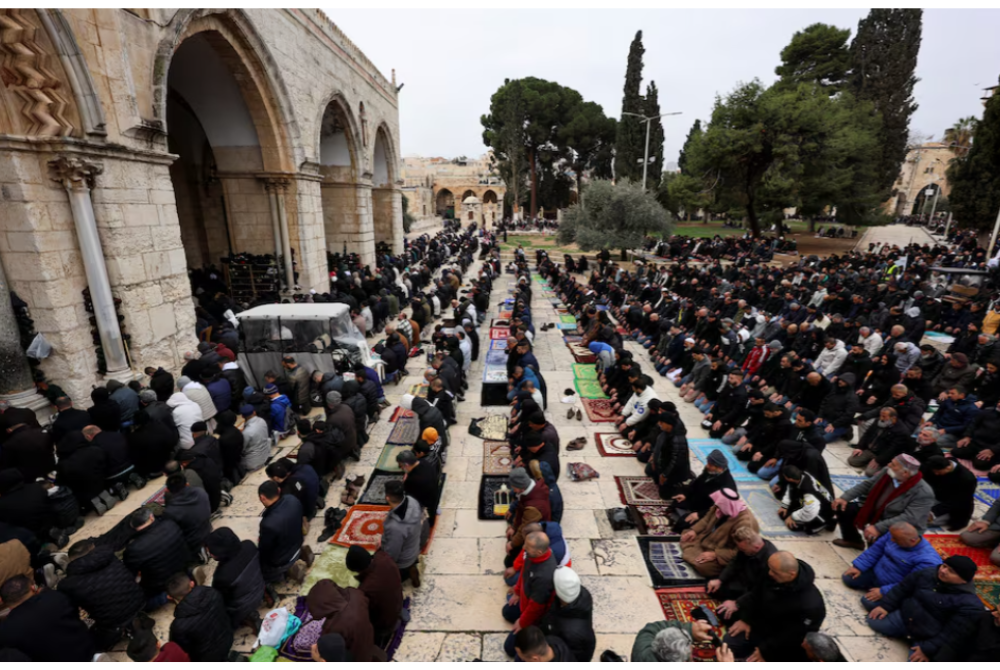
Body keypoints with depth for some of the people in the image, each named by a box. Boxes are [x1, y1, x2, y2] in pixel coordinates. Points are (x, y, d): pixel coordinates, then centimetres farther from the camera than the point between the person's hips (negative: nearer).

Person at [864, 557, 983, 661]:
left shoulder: (970, 604, -24)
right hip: (905, 617, 5)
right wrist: (885, 605, 2)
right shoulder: (928, 573, -7)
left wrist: (928, 649, -21)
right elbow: (902, 588, 6)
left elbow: (953, 634, -22)